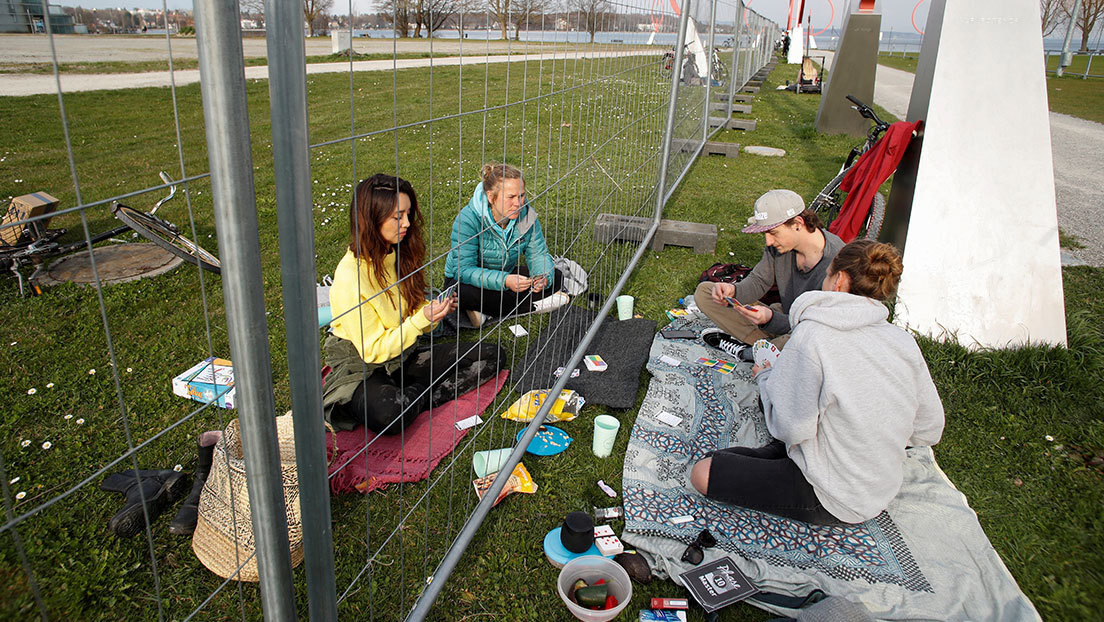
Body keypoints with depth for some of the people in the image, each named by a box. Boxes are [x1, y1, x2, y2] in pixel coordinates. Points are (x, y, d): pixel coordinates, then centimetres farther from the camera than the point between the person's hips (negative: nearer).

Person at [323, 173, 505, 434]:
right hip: (361, 366, -7)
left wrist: (434, 310, -13)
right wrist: (421, 320, -27)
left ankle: (420, 397, -13)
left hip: (404, 355, 7)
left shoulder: (401, 254, 0)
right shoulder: (350, 277, -23)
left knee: (492, 355, -6)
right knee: (386, 415, -42)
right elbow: (373, 350, -19)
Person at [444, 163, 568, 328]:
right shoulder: (468, 219, -29)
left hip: (505, 275, 5)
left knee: (555, 277, -9)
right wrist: (505, 281, -47)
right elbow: (464, 270, -32)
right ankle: (534, 305, -19)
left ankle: (486, 310, -16)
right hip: (463, 280, -4)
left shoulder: (526, 215, -14)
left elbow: (538, 253, -9)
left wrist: (543, 277, -34)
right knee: (465, 294, -40)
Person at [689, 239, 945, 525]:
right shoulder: (905, 342, -5)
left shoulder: (813, 335, -24)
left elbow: (792, 428, -20)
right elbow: (929, 432, 2)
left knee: (702, 473, -10)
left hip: (831, 501, -7)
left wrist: (766, 378, -2)